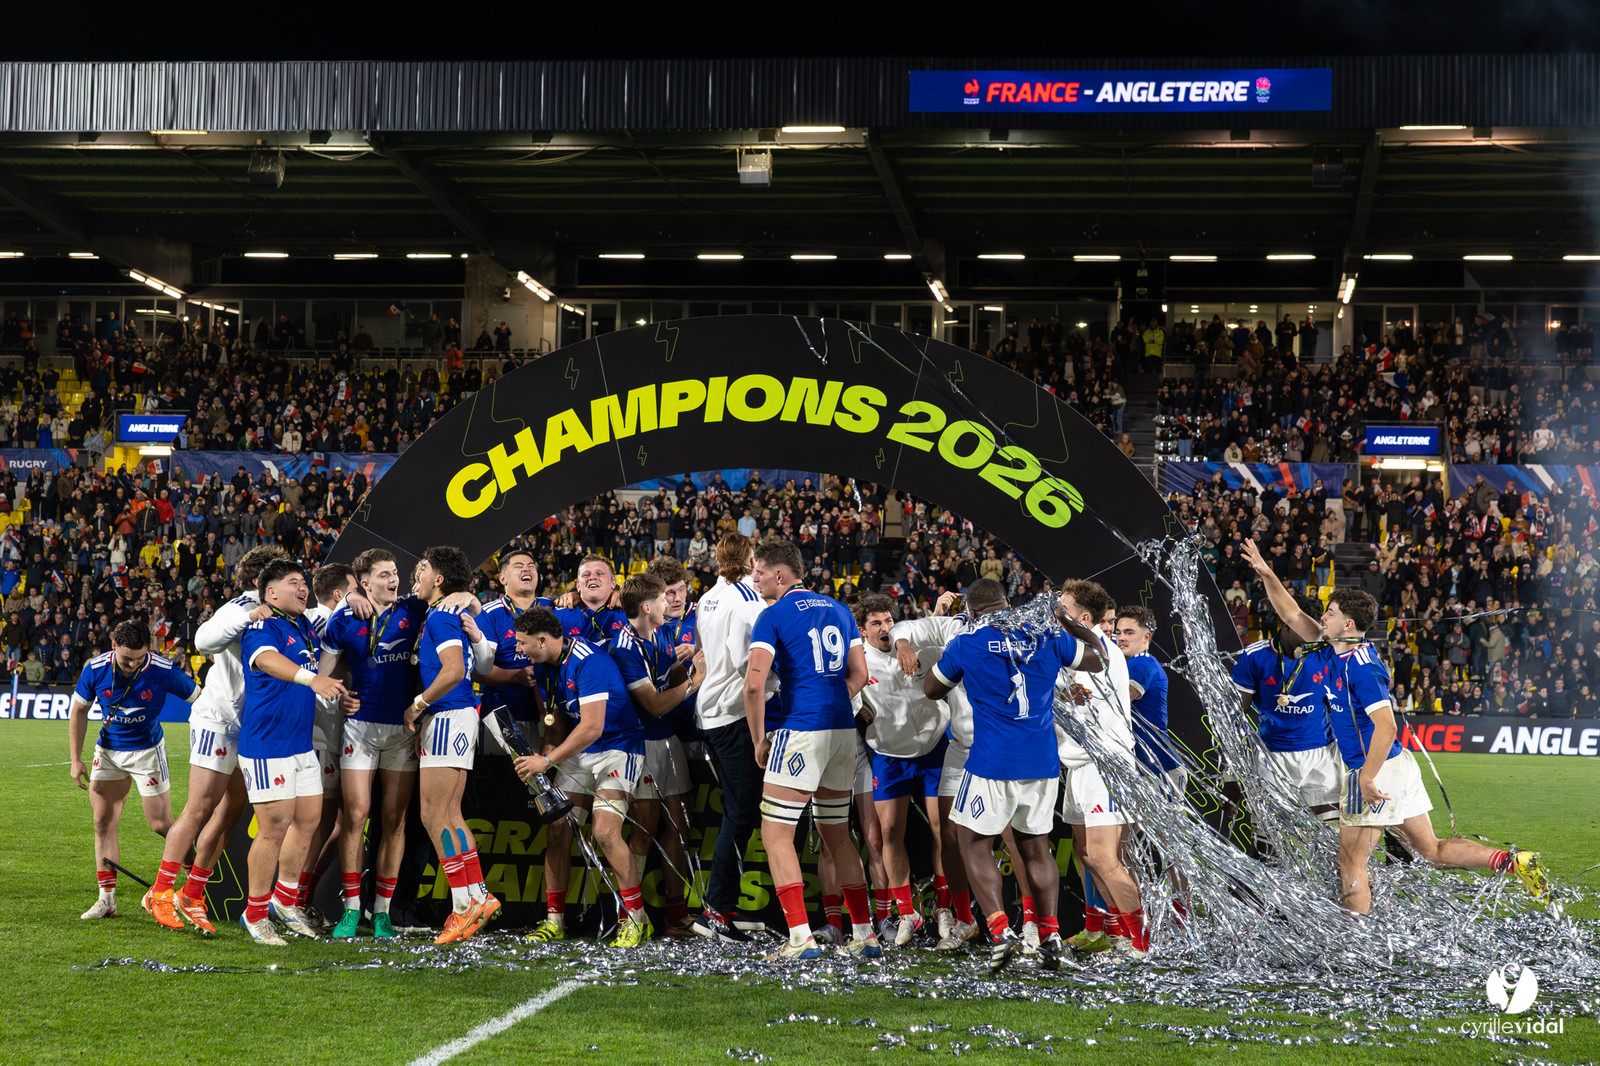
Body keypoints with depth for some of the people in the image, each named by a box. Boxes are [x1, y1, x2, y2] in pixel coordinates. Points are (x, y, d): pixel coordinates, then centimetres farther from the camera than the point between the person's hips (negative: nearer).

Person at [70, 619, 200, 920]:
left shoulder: (163, 671, -22)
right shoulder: (95, 669, -15)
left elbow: (200, 699, -8)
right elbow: (78, 711, 0)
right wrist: (76, 759, -1)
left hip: (147, 749, -3)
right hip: (108, 750, 3)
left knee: (161, 824, -3)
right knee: (103, 822, -1)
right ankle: (107, 899, 5)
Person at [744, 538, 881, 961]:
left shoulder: (773, 616, -6)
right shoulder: (838, 610, 14)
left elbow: (754, 683, -15)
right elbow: (858, 675, 15)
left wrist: (759, 740, -5)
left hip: (800, 732, -7)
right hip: (844, 729, 7)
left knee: (776, 834, -1)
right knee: (837, 834, 17)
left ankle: (801, 937, -10)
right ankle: (864, 934, 16)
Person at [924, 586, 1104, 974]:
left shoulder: (967, 643, -3)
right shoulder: (1048, 638, 4)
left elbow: (931, 689, 13)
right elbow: (1098, 659, 20)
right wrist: (1066, 619, 29)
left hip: (993, 763, -4)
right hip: (1043, 763, 4)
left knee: (975, 845, 8)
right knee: (1036, 846, 17)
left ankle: (1000, 930, -6)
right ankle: (1050, 934, 13)